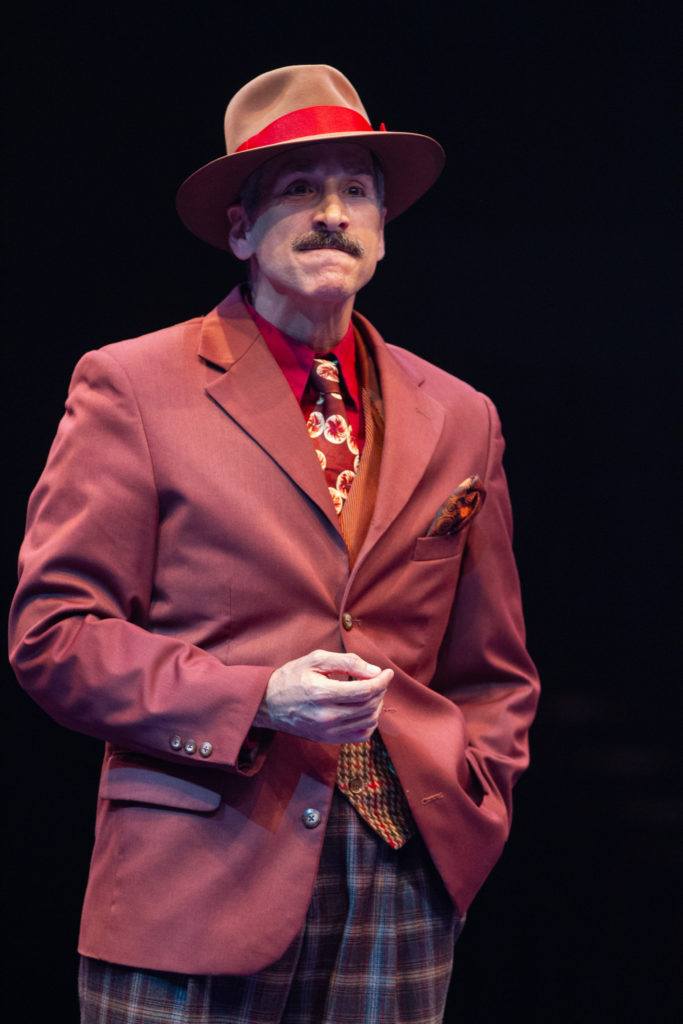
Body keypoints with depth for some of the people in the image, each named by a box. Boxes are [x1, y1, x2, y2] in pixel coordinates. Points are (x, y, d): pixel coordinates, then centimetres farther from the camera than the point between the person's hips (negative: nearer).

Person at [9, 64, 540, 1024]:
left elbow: (493, 673, 23)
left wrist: (471, 810, 7)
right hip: (202, 879, -3)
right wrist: (257, 699, -13)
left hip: (402, 886, 4)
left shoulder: (459, 421, 15)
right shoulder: (130, 387, 2)